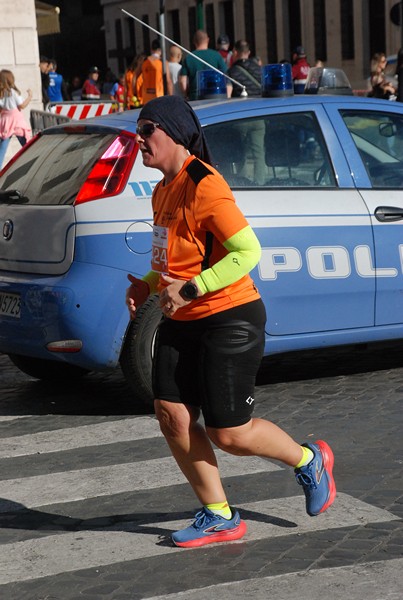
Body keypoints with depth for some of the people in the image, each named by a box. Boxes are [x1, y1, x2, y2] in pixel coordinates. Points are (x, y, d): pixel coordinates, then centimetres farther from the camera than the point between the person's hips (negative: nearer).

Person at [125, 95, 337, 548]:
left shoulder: (203, 187, -19)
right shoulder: (164, 189, 10)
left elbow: (248, 251, -23)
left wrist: (189, 290, -23)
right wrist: (148, 284, 6)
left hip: (228, 321, -9)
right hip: (181, 323, 9)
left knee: (228, 434, -2)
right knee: (171, 414, 0)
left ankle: (309, 460, 26)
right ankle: (219, 516, 15)